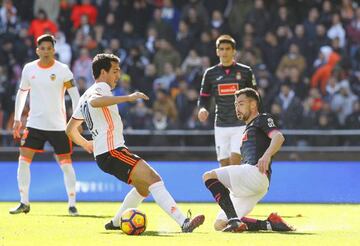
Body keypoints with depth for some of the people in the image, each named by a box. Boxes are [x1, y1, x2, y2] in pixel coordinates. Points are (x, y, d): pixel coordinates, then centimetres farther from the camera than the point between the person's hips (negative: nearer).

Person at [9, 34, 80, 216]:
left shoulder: (62, 70, -7)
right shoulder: (29, 69, 2)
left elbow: (75, 95, -5)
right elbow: (22, 93, 14)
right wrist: (17, 119, 12)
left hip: (58, 125, -3)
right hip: (34, 124, 3)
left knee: (66, 163, -2)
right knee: (23, 160, -6)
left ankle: (72, 204, 8)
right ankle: (24, 203, 5)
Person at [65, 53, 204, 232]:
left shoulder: (85, 96, 23)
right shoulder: (101, 87, -6)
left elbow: (70, 129, 28)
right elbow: (94, 101, -33)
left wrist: (87, 145, 44)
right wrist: (128, 98, -35)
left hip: (102, 155, 10)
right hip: (112, 151, -10)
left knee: (143, 188, 20)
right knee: (154, 179, -22)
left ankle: (116, 222, 25)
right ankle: (184, 222, -35)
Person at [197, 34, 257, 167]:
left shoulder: (245, 71, 1)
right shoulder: (210, 73, 6)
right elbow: (204, 98, 12)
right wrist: (203, 109, -11)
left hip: (240, 125, -3)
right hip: (221, 125, 3)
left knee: (234, 162, -15)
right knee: (224, 164, 3)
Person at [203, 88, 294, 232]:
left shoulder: (263, 119, 8)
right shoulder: (248, 129, 35)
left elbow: (279, 137, -13)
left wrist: (267, 155, -34)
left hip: (256, 172, -9)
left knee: (209, 176, -22)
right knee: (220, 225, 1)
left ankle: (234, 220, -32)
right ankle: (271, 224, -3)